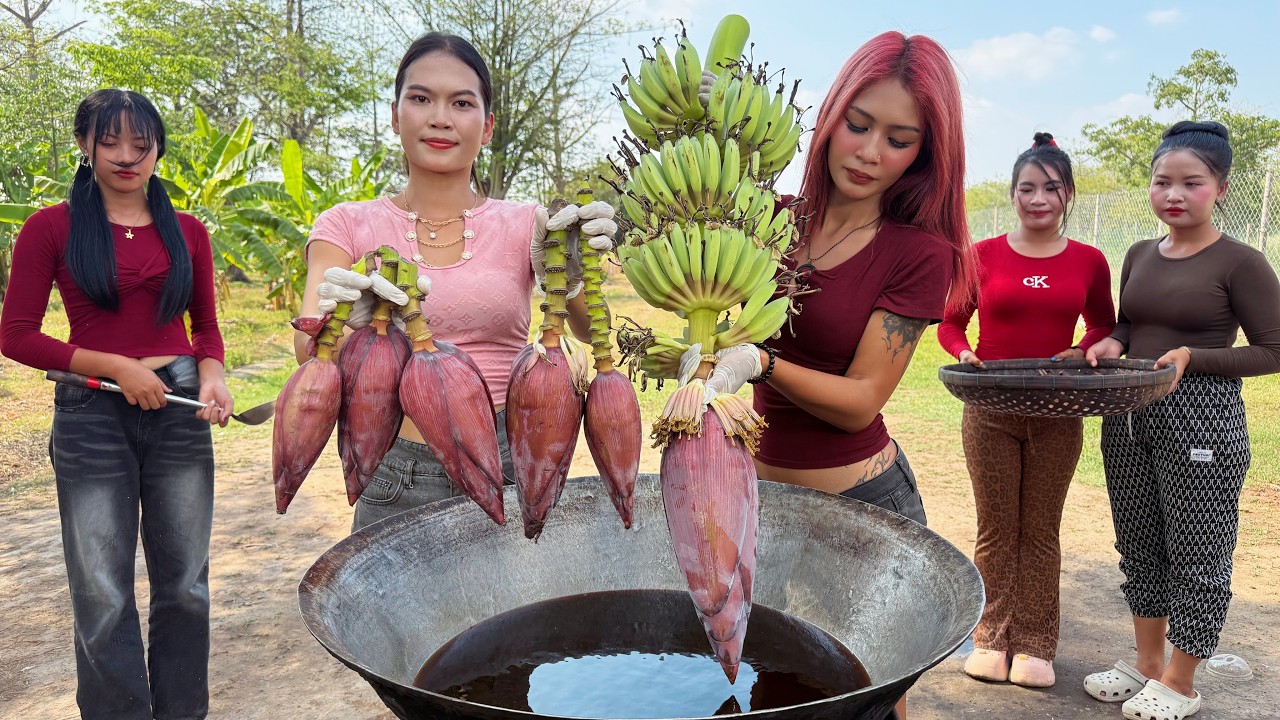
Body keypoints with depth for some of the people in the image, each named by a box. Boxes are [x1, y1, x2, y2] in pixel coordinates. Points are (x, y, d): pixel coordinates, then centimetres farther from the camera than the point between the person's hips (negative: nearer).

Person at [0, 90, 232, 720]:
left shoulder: (187, 232, 9)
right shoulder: (51, 228, 1)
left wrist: (211, 377, -6)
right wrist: (118, 368, -11)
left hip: (179, 411, 3)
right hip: (91, 418, -2)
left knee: (185, 583, 10)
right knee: (103, 597, 4)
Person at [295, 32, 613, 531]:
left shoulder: (523, 225, 2)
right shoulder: (348, 226, 2)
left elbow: (591, 330, -11)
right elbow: (308, 349, -12)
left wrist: (571, 275, -32)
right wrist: (343, 323, -34)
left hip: (510, 471, 1)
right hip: (397, 481, 0)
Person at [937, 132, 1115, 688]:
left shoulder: (1089, 261, 1)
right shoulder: (983, 256, -2)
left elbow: (1103, 327, 13)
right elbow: (950, 324, 6)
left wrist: (1081, 353, -7)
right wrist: (964, 355, -14)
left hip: (1057, 416, 1)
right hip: (990, 414, -1)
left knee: (1040, 531, 10)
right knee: (996, 529, 9)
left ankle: (1034, 643, 23)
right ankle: (992, 637, 23)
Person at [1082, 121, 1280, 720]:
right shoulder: (1139, 256, 9)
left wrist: (1190, 357, -18)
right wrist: (1113, 344, -2)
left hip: (1202, 418, -6)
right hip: (1129, 417, 6)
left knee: (1196, 553, 4)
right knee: (1138, 545, 14)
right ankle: (1146, 663, 31)